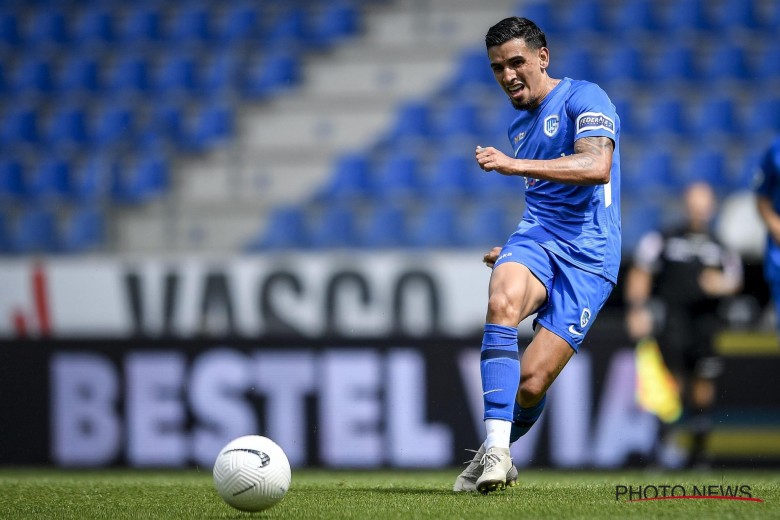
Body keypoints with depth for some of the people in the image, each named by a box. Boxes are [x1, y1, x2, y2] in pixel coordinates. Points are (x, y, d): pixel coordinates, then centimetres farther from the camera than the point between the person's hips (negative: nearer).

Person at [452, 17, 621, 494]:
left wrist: (516, 165, -27)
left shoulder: (583, 98, -4)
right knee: (503, 300, -33)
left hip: (588, 257, -5)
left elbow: (597, 167, -22)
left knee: (531, 382, -12)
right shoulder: (519, 127, 22)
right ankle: (495, 449, -38)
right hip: (535, 240, 5)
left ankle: (496, 452, 21)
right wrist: (512, 250, 24)